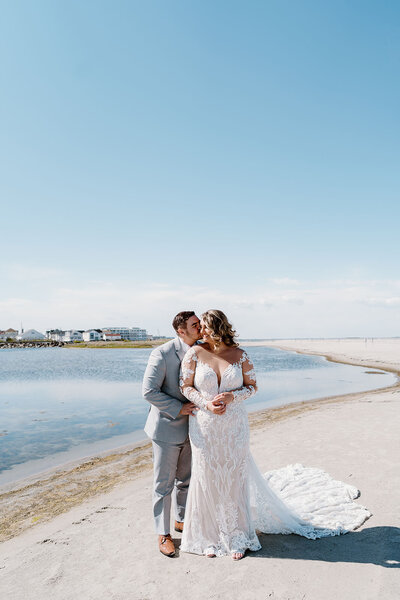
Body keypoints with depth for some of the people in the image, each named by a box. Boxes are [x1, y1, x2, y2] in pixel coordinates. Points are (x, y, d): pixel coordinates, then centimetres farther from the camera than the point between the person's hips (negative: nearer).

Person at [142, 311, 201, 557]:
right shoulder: (162, 354, -20)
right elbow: (149, 391, -20)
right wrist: (179, 408, -20)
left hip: (190, 427, 6)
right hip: (167, 428, -6)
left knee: (186, 480, 21)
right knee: (164, 484, 9)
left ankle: (182, 520, 43)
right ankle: (163, 534, 27)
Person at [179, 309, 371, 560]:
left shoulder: (240, 355, -5)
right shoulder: (195, 353, -5)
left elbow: (252, 387, 1)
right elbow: (186, 387, -2)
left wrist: (231, 397, -17)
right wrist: (207, 405, -17)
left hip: (234, 427, 0)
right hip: (204, 427, 0)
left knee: (234, 479, 11)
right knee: (207, 480, 9)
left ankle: (238, 537, 31)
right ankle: (208, 537, 31)